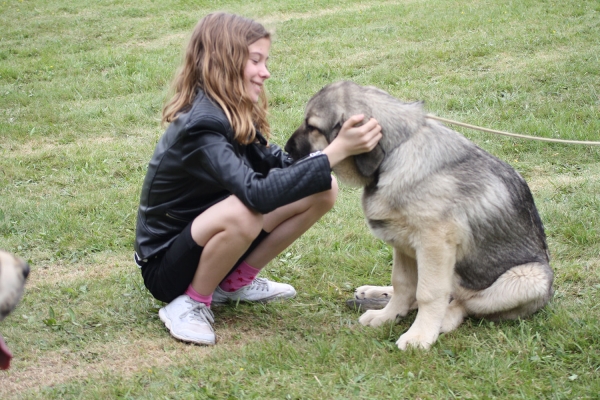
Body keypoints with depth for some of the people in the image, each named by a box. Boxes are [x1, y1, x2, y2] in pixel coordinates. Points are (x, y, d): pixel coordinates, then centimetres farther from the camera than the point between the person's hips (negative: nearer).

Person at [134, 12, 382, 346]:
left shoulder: (233, 113, -3)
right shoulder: (201, 126, -30)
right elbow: (258, 194, -41)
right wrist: (335, 151, -42)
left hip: (204, 241, 8)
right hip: (165, 266, -8)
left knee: (323, 190, -4)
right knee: (244, 212, -40)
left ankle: (235, 282, 8)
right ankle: (190, 303, -13)